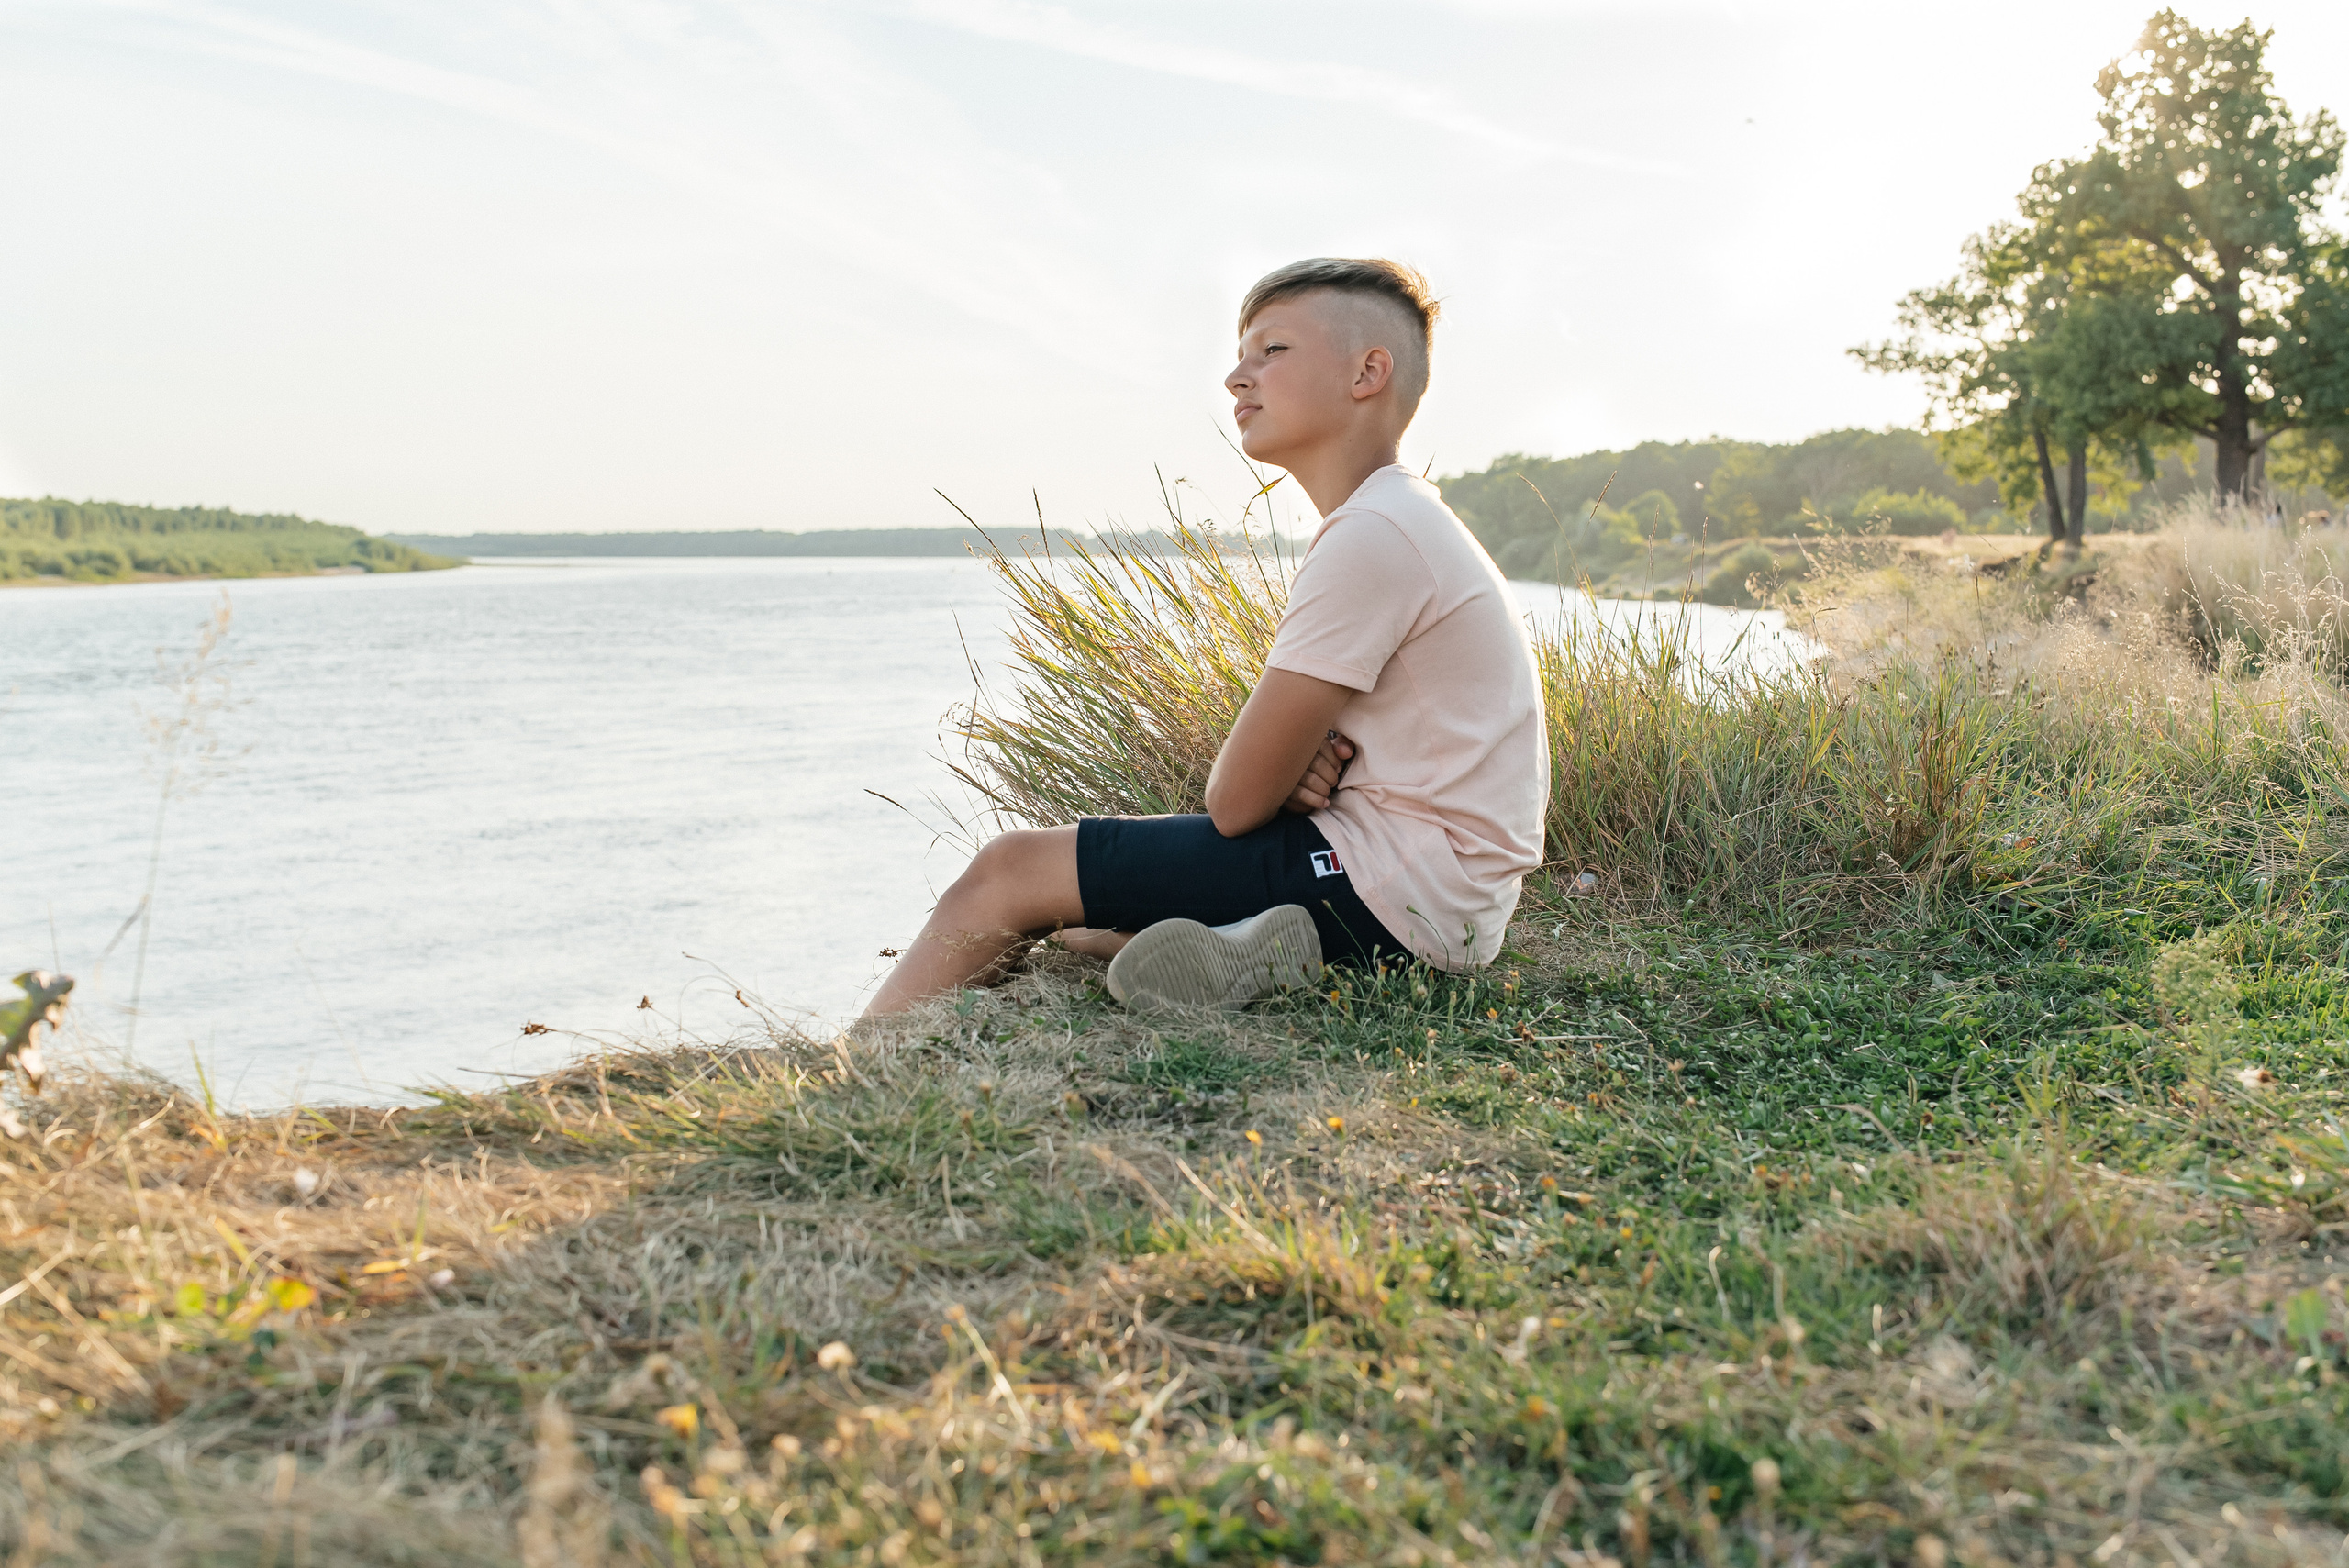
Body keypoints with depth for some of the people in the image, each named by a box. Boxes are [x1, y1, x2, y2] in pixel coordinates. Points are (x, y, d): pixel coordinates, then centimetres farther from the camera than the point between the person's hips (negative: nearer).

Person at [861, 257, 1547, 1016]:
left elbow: (1238, 799, -19)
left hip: (1396, 893, -11)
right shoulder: (1398, 522, 16)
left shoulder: (1374, 536, -19)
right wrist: (1295, 769, -5)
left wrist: (1283, 777, 6)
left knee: (1010, 870, -8)